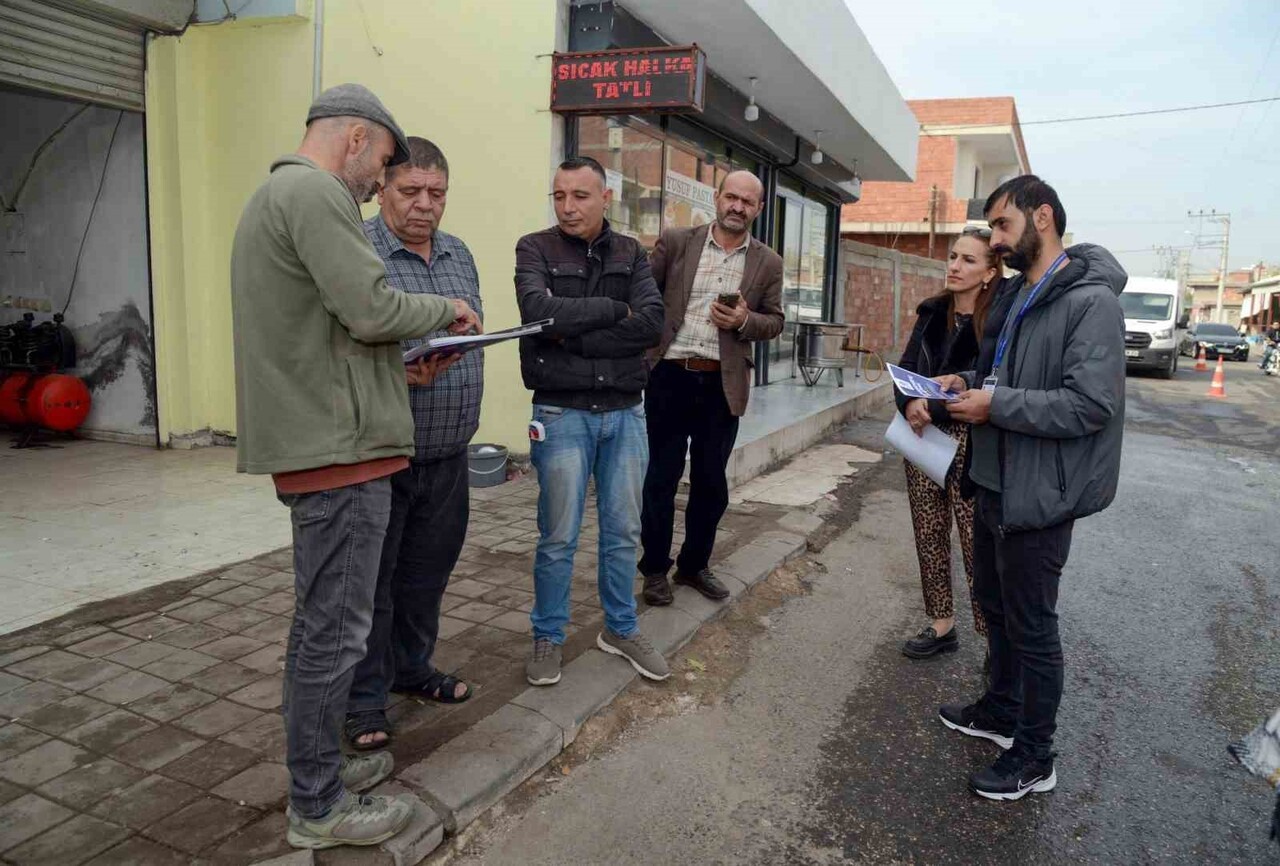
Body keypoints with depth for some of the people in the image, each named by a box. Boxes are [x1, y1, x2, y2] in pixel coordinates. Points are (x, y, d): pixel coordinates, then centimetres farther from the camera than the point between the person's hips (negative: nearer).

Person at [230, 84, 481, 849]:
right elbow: (371, 309, -21)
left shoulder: (276, 194, 21)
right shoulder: (315, 192, -12)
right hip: (338, 445, -11)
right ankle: (319, 807, 12)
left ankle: (320, 764, 32)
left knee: (322, 619, 18)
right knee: (336, 628, -1)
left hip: (311, 441, 11)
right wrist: (446, 309, -3)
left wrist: (401, 363, 18)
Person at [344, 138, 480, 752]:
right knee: (370, 583, 6)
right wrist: (403, 375, -29)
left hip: (447, 455, 7)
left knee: (427, 573, 18)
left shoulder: (459, 255, 13)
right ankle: (365, 702, 22)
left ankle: (411, 668, 38)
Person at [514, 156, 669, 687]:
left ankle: (620, 629, 30)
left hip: (625, 413, 3)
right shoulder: (535, 249, -1)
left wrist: (574, 338, -14)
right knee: (558, 538, 4)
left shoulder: (631, 254, 7)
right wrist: (614, 310, -12)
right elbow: (540, 311, -21)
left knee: (623, 532, 13)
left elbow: (652, 325, -9)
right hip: (562, 414, -3)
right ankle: (548, 637, 23)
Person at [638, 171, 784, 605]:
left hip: (723, 384, 2)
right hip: (669, 376, -2)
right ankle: (655, 567, 21)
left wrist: (744, 320, -11)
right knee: (661, 477, 6)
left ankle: (694, 564, 28)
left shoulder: (768, 263, 6)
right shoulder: (675, 241, 1)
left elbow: (775, 321, 10)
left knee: (711, 482, 10)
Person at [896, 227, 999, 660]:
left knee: (977, 544, -7)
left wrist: (934, 409, -18)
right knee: (929, 534, 12)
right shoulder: (933, 312, 10)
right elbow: (906, 368, 8)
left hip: (970, 441, -6)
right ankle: (941, 625, 25)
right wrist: (910, 404, -11)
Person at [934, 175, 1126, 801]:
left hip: (1039, 495, -9)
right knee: (994, 605, 22)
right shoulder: (1017, 296, 11)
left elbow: (1091, 405, -27)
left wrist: (996, 405, -24)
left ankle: (1034, 757, 22)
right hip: (995, 482, 9)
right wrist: (967, 383, 3)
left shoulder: (1091, 303, -19)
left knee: (1032, 627, 4)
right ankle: (1002, 711, 43)